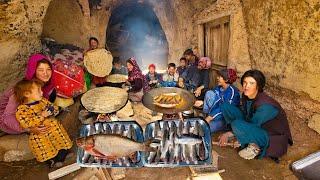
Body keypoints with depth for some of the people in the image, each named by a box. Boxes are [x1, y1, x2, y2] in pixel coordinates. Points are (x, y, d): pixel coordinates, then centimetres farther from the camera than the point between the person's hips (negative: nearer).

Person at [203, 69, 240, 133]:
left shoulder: (232, 91, -20)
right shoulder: (218, 88, 2)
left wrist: (210, 117, -25)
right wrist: (202, 102, -5)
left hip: (225, 119, -7)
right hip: (216, 113, 8)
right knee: (209, 93, -14)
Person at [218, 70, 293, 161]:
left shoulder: (265, 105, -30)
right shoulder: (246, 96, -8)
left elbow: (252, 125, -22)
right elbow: (245, 117, 6)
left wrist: (229, 134, -14)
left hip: (272, 138, -7)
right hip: (256, 129, 8)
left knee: (237, 124, -35)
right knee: (225, 106, -6)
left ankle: (255, 146, -10)